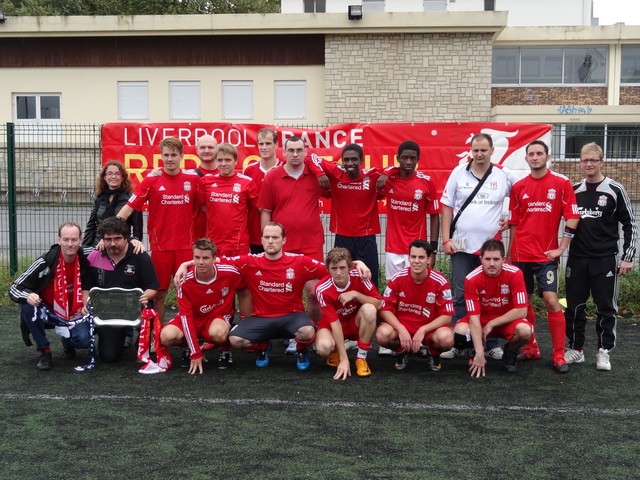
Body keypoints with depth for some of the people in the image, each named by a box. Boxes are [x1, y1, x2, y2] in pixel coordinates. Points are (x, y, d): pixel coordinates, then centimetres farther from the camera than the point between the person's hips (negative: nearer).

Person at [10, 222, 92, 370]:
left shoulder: (86, 256, -16)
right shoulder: (45, 263, -21)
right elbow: (14, 288, -17)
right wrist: (28, 295, -41)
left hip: (75, 314, 1)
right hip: (48, 312, -1)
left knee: (84, 340, -26)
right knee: (28, 306, -31)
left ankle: (68, 342, 14)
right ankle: (45, 351, -11)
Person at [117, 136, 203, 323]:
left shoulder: (193, 178, 2)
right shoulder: (151, 180, -3)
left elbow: (203, 207, 12)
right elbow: (129, 207, -5)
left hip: (186, 245, 1)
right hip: (159, 246, -1)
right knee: (159, 293, 8)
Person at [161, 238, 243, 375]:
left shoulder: (230, 273, -20)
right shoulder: (185, 281, -20)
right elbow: (185, 316, -18)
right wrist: (196, 353, -22)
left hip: (219, 317, -2)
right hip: (194, 319, 2)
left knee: (218, 333, -39)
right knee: (167, 336, -28)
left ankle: (225, 350, -2)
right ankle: (190, 348, 6)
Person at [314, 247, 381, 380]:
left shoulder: (359, 277, -21)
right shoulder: (322, 289, -25)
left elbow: (378, 304, -17)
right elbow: (334, 322, -26)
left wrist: (355, 294, -32)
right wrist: (344, 359, -29)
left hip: (356, 322, 2)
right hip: (332, 324, -1)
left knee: (369, 309, -32)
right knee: (323, 347, -35)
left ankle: (361, 358, -14)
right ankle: (335, 352, 7)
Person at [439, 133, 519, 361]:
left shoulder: (505, 175, 1)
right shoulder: (458, 173, 2)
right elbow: (446, 207, 4)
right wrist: (446, 239, -3)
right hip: (461, 245, 0)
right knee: (460, 297, 3)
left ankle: (492, 344, 16)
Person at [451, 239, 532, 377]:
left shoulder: (515, 274, -20)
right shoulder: (472, 279, -21)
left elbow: (521, 311, -19)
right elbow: (474, 317, -23)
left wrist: (491, 324, -20)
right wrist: (479, 353, -30)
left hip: (507, 320, 0)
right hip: (481, 319, 0)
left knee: (525, 330, -34)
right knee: (459, 331, -32)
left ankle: (510, 354, 3)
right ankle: (475, 354, 5)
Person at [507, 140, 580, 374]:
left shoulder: (561, 183, -2)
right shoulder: (518, 186, 6)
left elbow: (572, 219, -3)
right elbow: (513, 223, 11)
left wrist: (561, 248, -7)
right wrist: (509, 254, 10)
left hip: (546, 254, -3)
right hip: (520, 255, 3)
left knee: (551, 300, -9)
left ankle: (558, 355, 0)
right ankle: (530, 348, 23)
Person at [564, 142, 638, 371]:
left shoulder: (615, 190, -3)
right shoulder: (573, 191, 6)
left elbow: (630, 225, -1)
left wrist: (627, 257, -6)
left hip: (605, 260, -3)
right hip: (577, 259, 3)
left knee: (606, 307, 3)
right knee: (574, 307, 7)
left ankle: (603, 351, 15)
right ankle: (576, 349, 19)